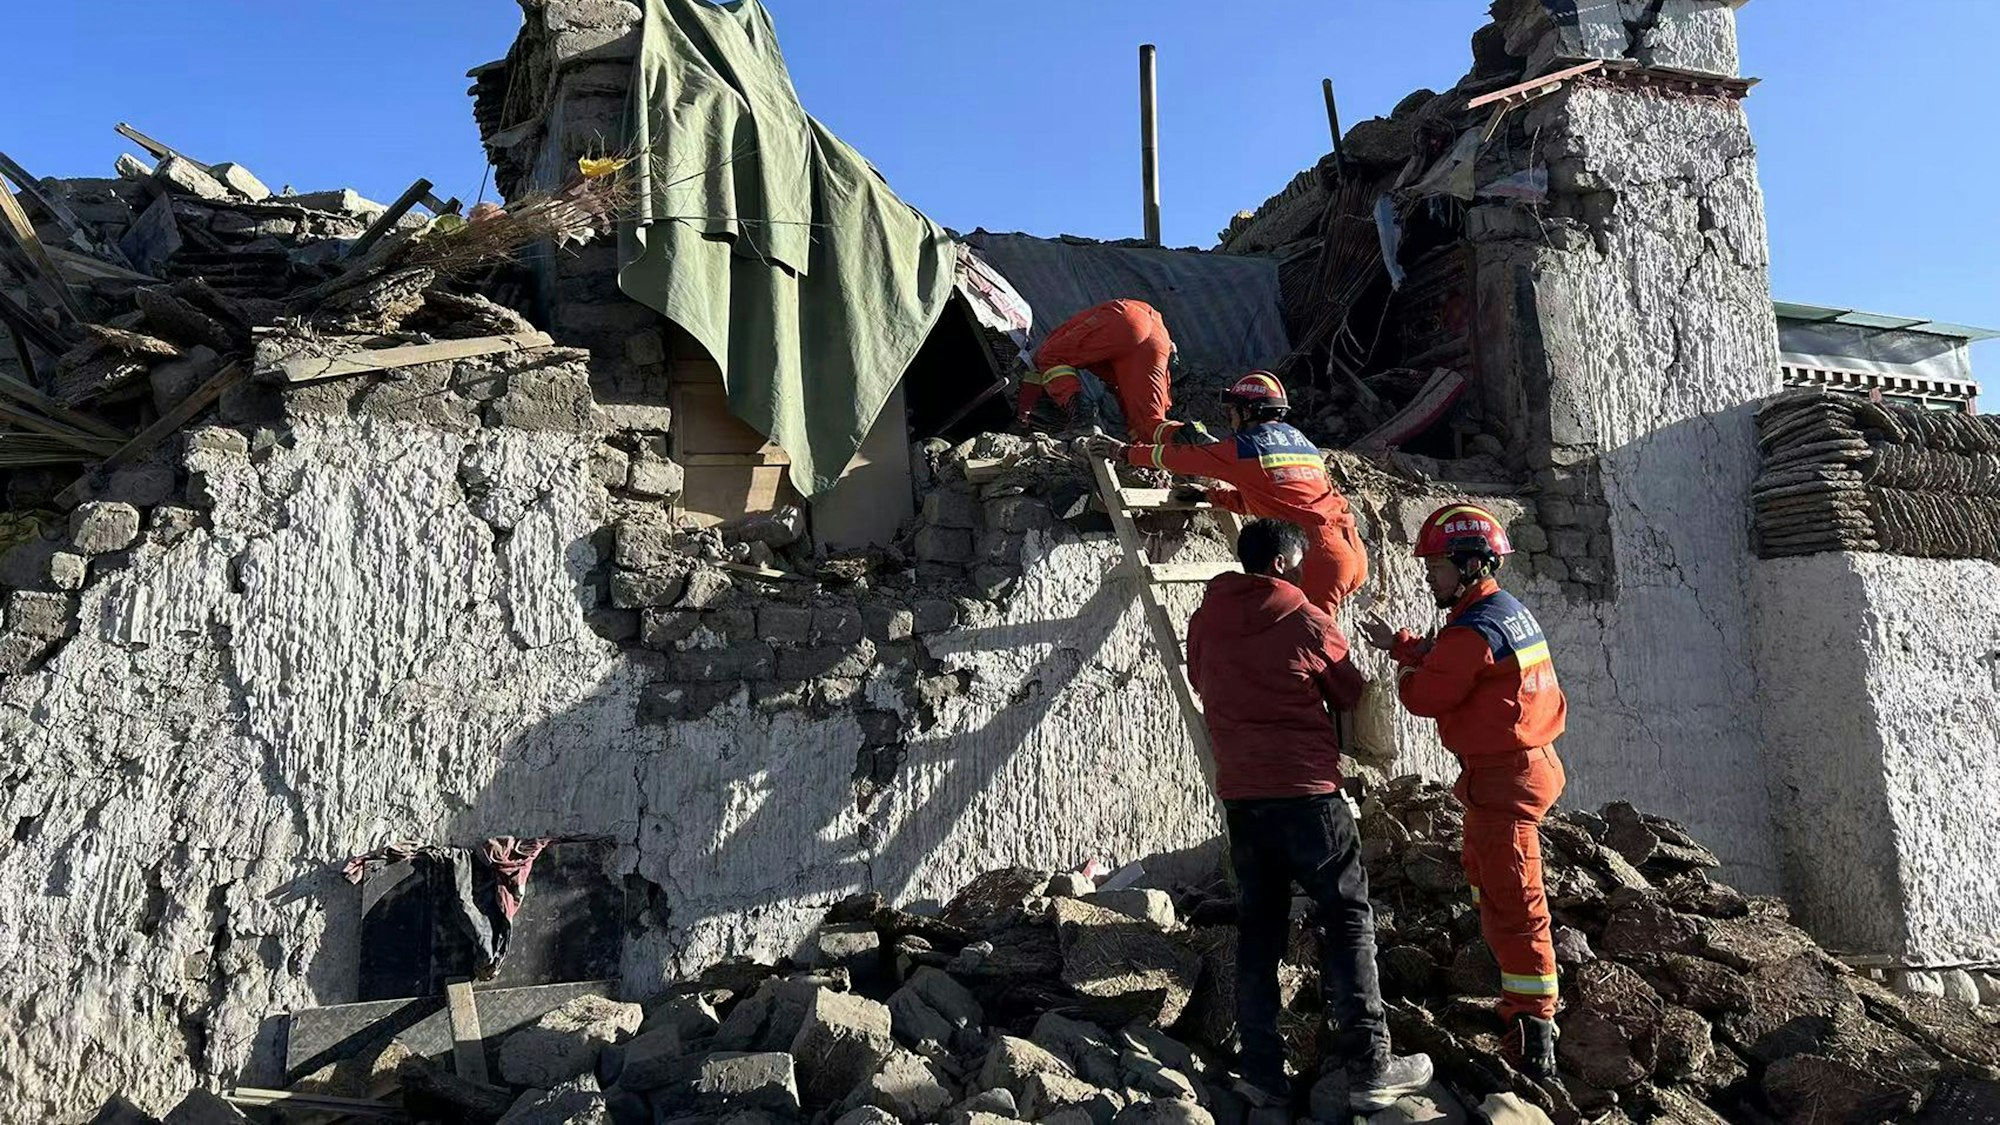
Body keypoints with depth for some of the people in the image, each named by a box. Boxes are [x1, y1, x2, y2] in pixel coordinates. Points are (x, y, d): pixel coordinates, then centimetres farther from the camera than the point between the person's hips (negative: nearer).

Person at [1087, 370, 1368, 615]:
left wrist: (1124, 451, 20)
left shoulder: (1243, 447, -1)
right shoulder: (1299, 440, 23)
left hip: (1321, 554, -8)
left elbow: (1183, 458, 9)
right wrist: (1206, 496, 34)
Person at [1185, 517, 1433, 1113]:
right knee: (1349, 920, 6)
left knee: (1258, 929, 11)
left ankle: (1260, 1069, 13)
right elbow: (1354, 696, 6)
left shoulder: (1204, 621, 4)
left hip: (1240, 794, 5)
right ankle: (1369, 1070, 7)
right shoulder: (1308, 622, -8)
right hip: (1306, 791, -4)